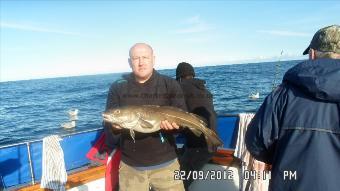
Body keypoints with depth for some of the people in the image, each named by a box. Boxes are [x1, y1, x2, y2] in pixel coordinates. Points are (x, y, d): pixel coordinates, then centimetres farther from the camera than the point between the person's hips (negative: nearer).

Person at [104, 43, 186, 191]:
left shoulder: (171, 85, -3)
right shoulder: (117, 88, 0)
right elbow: (108, 123, -2)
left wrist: (173, 123, -27)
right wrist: (115, 126, -24)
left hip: (165, 163, -1)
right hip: (129, 165, 2)